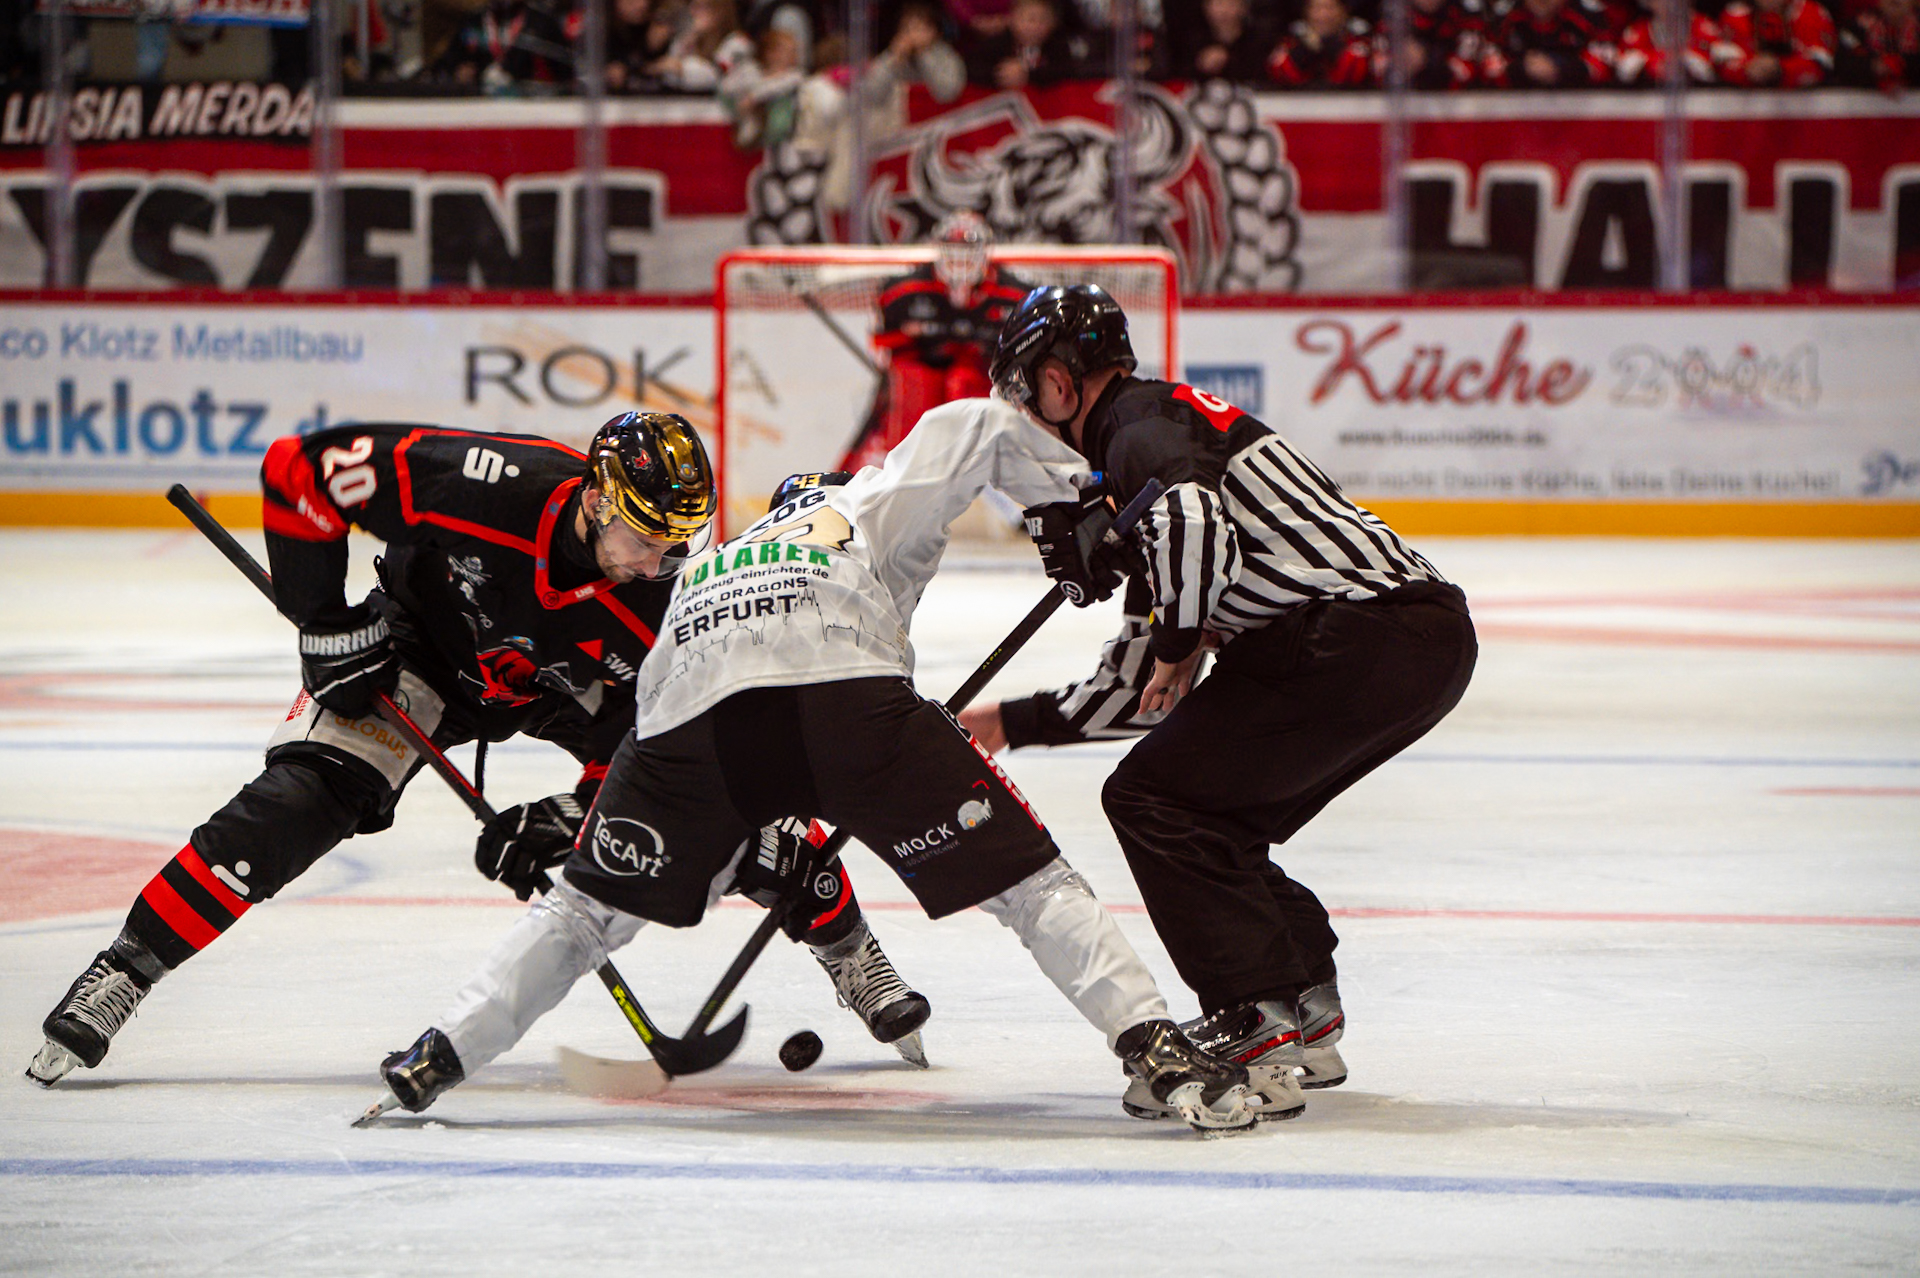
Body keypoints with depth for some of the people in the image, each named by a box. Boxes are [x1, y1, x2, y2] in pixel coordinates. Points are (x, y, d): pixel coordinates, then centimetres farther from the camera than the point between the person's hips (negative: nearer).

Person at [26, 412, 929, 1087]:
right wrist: (330, 628, -22)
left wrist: (564, 821, -29)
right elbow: (302, 468, -26)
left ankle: (851, 955, 16)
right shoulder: (489, 484, -37)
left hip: (573, 682, 2)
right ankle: (117, 978, -15)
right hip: (429, 644, -2)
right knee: (302, 800, -22)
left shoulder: (673, 597, -28)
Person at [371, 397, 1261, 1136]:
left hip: (689, 711, 3)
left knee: (596, 900, 24)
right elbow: (975, 429, 21)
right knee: (1022, 875, 2)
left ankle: (441, 1054, 18)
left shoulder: (708, 563, 44)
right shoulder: (872, 503, 34)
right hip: (845, 694, -3)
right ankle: (1154, 1046, -11)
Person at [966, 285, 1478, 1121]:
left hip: (1359, 636, -10)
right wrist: (1011, 726, 35)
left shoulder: (1144, 427, -2)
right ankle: (1310, 1022, 22)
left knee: (1155, 798, -6)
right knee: (1213, 819, 20)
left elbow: (1197, 525, -28)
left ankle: (1258, 1033, -12)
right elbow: (1144, 695, 31)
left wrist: (1181, 644, -11)